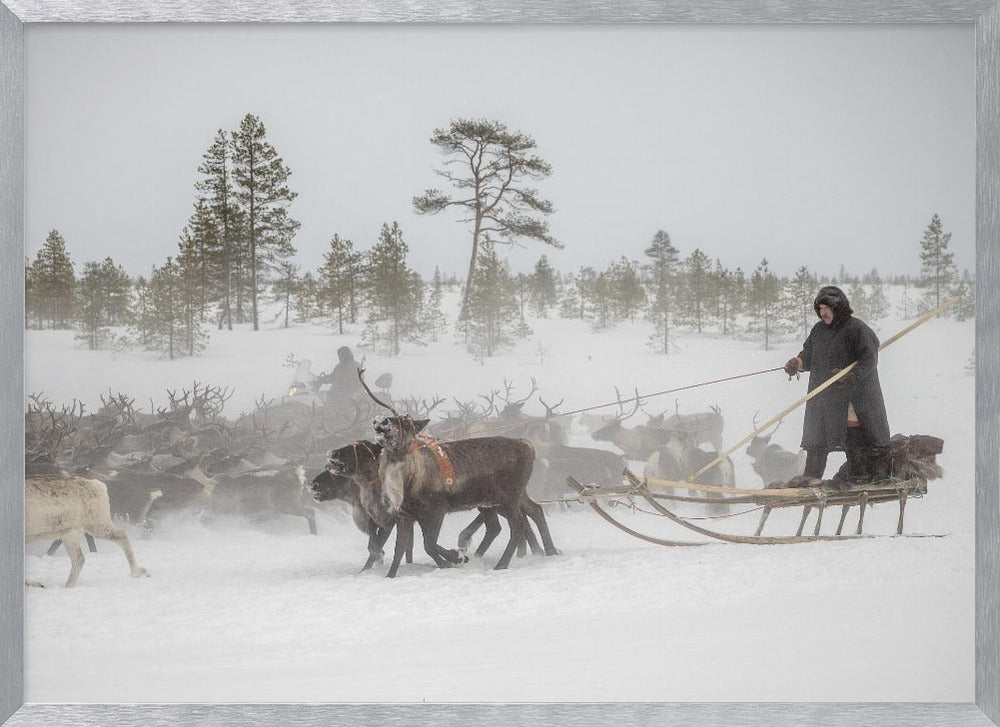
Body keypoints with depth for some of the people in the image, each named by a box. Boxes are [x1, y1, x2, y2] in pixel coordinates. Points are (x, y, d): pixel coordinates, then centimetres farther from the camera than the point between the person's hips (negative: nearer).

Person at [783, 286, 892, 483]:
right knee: (816, 441, 9)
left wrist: (851, 375, -27)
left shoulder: (856, 329, -9)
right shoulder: (819, 330, 13)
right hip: (823, 396, 7)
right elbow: (809, 354, 17)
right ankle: (811, 477, 16)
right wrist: (798, 362, -5)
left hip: (853, 395, -7)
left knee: (855, 435, -5)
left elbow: (869, 360, -14)